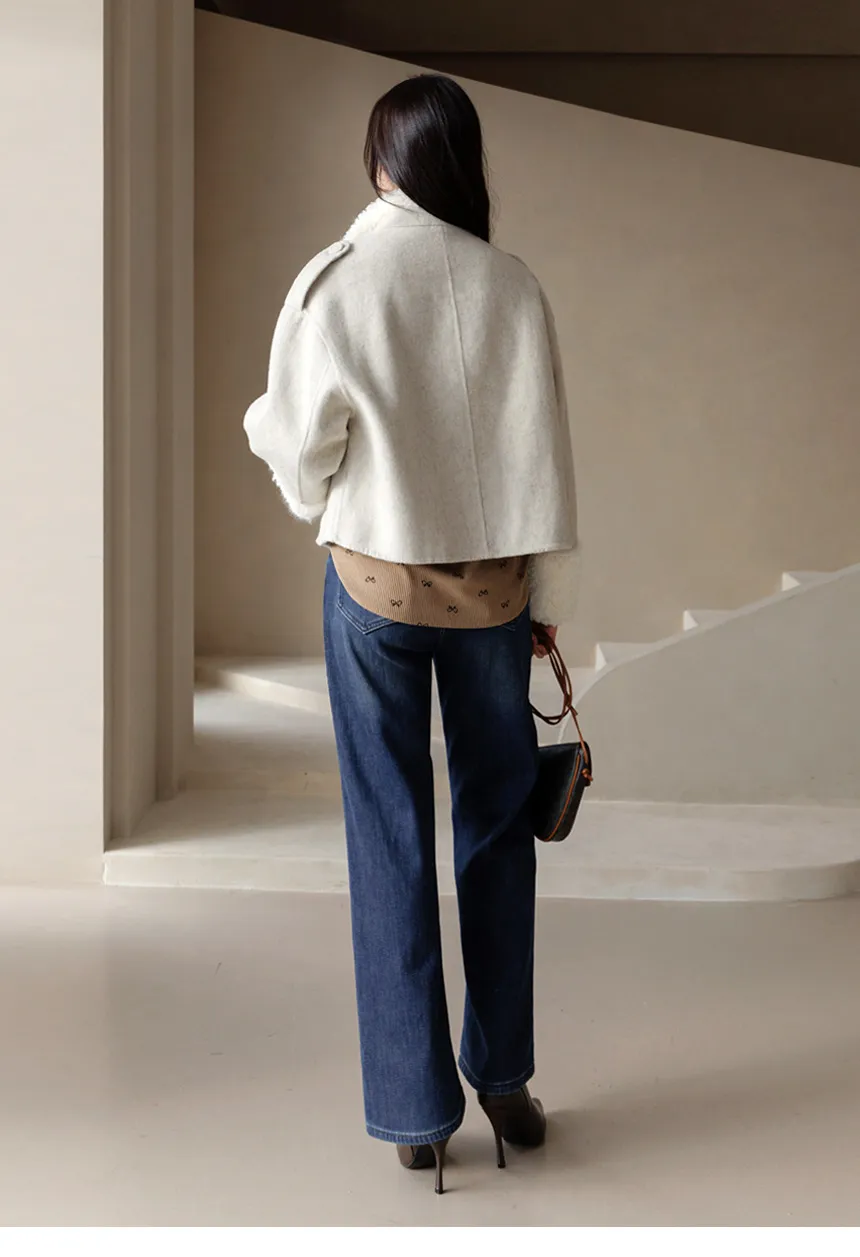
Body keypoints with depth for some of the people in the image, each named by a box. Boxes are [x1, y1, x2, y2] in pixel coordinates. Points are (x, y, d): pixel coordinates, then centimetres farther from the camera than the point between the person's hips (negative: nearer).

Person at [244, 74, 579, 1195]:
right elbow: (545, 460, -2)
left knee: (392, 843, 7)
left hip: (375, 582, -1)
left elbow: (305, 458, -5)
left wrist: (266, 425, 19)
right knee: (496, 828, 15)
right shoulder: (512, 289, -6)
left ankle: (416, 1113, 14)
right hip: (494, 586, 1)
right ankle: (503, 1078, 25)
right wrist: (550, 601, 9)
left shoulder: (333, 285, -10)